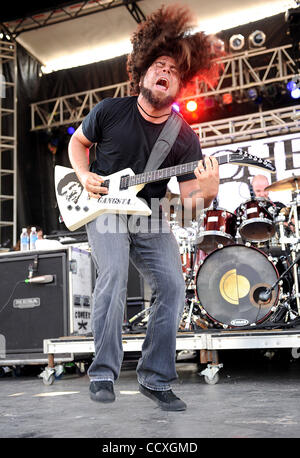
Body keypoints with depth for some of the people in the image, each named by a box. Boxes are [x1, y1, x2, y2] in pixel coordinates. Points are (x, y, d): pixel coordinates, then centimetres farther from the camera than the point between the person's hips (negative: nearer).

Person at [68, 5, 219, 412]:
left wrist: (207, 192, -28)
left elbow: (189, 195, -4)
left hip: (150, 217, 3)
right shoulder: (110, 111, -5)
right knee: (114, 271, -28)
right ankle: (103, 373, -18)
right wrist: (84, 176, -7)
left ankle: (156, 379, 0)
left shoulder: (185, 137, -3)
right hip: (104, 208, -2)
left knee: (172, 284, -13)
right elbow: (78, 142, 12)